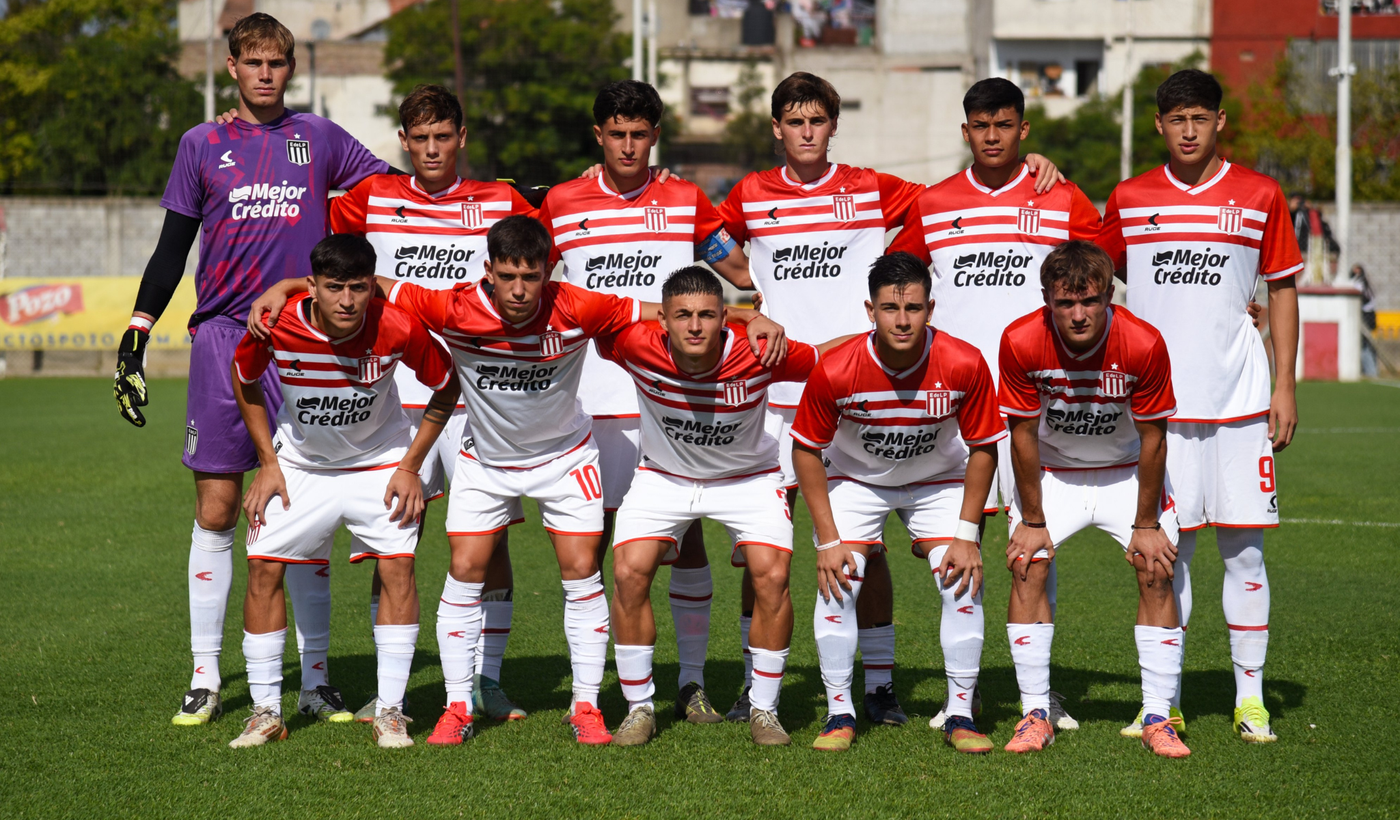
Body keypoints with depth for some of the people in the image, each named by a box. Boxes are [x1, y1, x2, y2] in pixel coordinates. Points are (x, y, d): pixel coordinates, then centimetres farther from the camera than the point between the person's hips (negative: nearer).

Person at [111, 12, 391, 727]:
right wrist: (136, 337, 7)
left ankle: (314, 679, 6)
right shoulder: (203, 145, 9)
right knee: (215, 513, -1)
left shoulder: (317, 138, 9)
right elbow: (171, 249, 12)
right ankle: (205, 680, 6)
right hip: (222, 338, 0)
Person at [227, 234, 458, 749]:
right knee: (264, 566, -6)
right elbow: (245, 381, -1)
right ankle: (266, 711, 6)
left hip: (379, 463, -1)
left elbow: (446, 387, -8)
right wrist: (267, 463, -3)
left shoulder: (397, 329, -28)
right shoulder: (276, 325, -25)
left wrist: (411, 467, -9)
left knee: (397, 566, -15)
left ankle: (389, 712, -6)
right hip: (300, 464, 1)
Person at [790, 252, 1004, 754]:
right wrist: (827, 540, -17)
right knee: (838, 579, -16)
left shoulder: (965, 365, -28)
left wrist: (966, 534, -16)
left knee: (964, 580, -14)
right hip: (855, 478, 0)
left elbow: (983, 448, -13)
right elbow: (806, 451, -15)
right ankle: (840, 713, -2)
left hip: (940, 480, 1)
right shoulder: (834, 372, -30)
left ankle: (960, 716, -1)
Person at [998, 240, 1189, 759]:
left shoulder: (1143, 345, -28)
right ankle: (1036, 713, -6)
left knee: (1156, 571, -14)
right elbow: (1023, 436, -14)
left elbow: (1152, 439, -16)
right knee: (1027, 566, -16)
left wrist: (1146, 525, -11)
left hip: (1128, 472, 0)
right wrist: (1032, 521, -10)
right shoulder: (1021, 342, -26)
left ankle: (1157, 718, -6)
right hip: (1052, 470, 1)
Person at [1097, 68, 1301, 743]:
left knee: (1243, 549, -1)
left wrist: (1284, 388, 2)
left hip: (1238, 401, -1)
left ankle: (1250, 699, 6)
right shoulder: (1129, 200, 7)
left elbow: (1283, 289, 8)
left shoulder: (1259, 196, 4)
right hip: (1155, 400, 1)